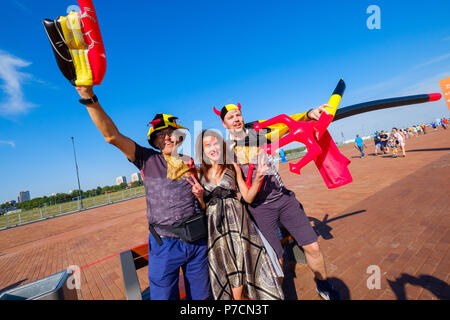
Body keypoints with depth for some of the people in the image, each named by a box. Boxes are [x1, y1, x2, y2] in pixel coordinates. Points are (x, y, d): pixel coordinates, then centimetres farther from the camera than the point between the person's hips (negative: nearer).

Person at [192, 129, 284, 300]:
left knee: (242, 259, 3)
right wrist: (199, 197, -13)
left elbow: (248, 197, 4)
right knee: (228, 267, 7)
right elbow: (203, 207, 8)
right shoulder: (200, 174, 5)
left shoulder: (233, 167, 4)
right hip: (215, 225, 1)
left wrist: (258, 177, -10)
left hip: (237, 220, 0)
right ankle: (238, 296, 30)